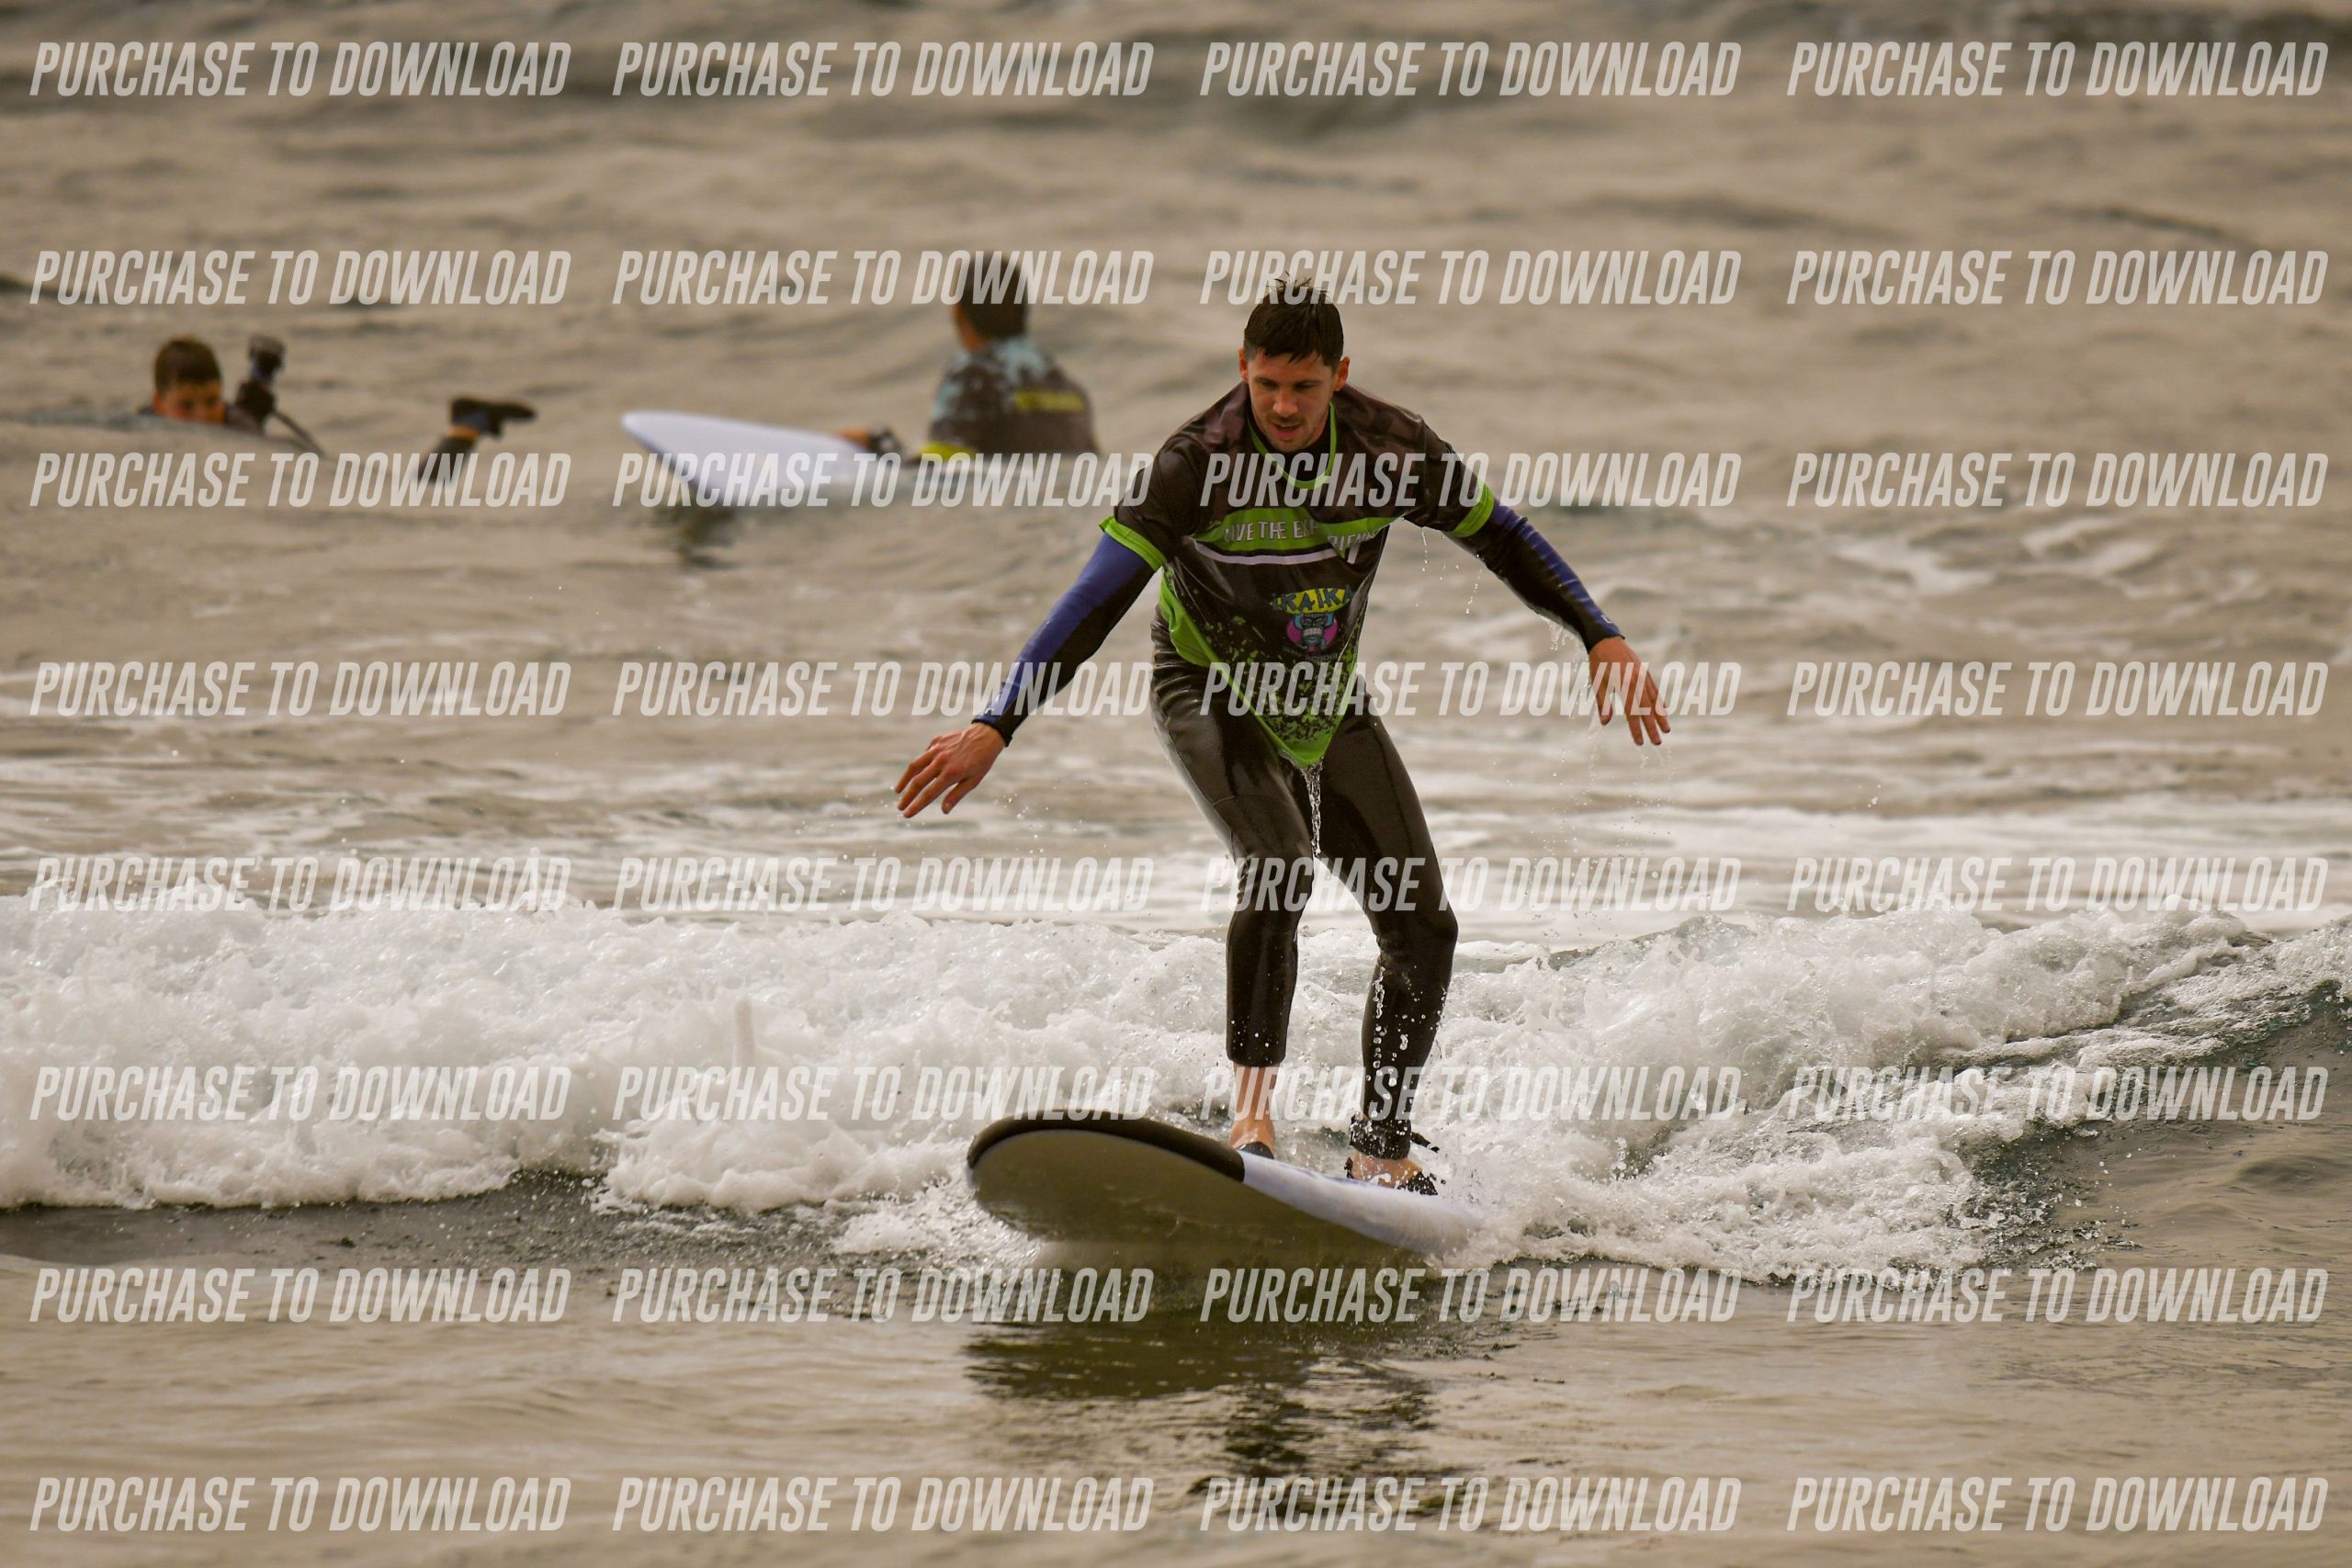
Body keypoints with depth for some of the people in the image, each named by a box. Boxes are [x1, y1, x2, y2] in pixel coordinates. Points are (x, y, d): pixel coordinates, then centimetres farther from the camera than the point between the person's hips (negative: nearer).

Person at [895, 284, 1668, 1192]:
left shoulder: (1390, 448, -16)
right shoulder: (1200, 462, -27)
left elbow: (1501, 539, -1)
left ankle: (1381, 1146, 13)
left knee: (1421, 927, -1)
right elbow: (1099, 598, -30)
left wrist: (1603, 640, -9)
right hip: (1213, 697, -5)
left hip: (1326, 705, 5)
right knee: (1278, 870, -32)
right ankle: (1252, 1112, -28)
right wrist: (997, 728, -38)